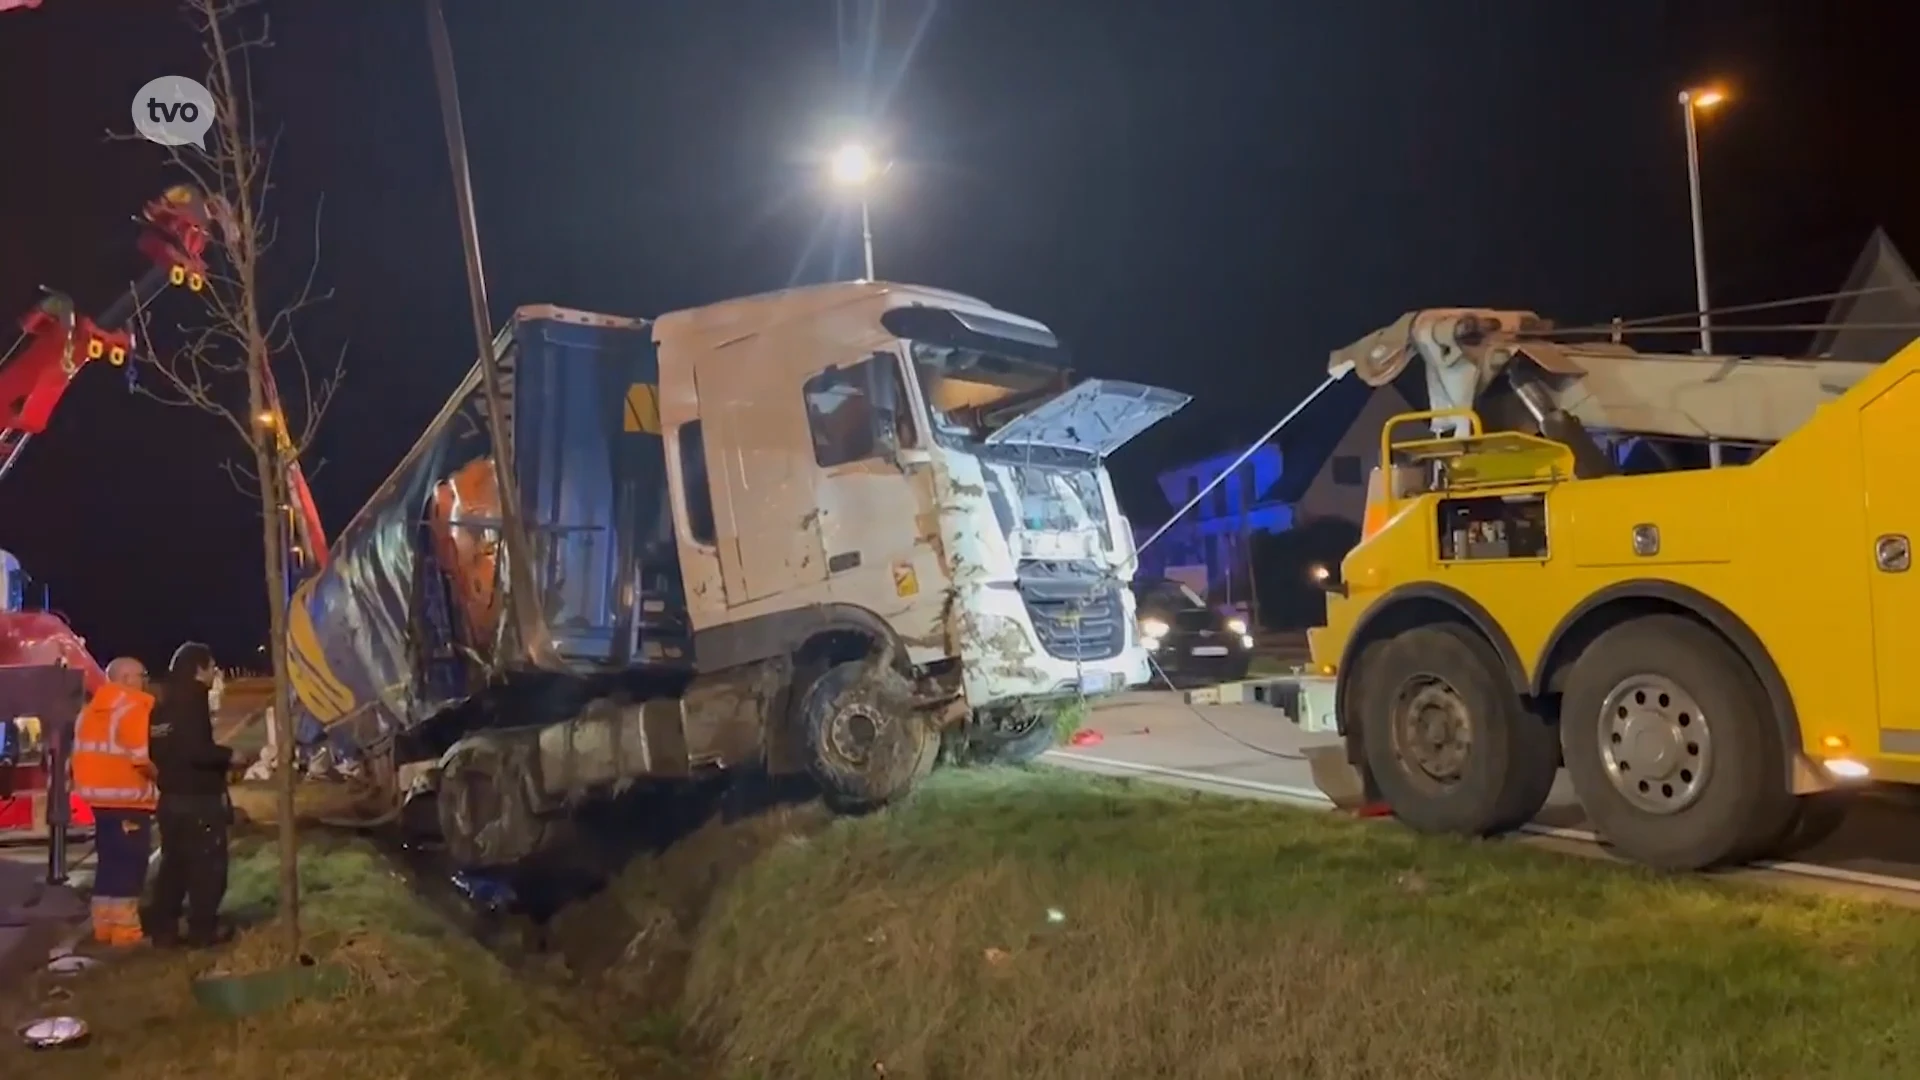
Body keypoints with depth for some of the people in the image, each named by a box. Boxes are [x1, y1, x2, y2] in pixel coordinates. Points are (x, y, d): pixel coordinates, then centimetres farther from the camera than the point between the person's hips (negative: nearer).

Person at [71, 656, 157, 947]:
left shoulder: (89, 711, 15)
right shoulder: (135, 708, -13)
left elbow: (81, 754, 15)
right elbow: (144, 757, -20)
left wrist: (85, 786, 19)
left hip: (100, 797, 9)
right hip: (129, 798, -8)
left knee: (109, 863, 15)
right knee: (129, 865, -4)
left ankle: (104, 926, 18)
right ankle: (125, 929, -4)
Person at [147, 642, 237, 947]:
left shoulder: (163, 704, 13)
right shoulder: (193, 700, -15)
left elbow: (158, 749, 18)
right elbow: (197, 750, -25)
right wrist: (227, 756, -11)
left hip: (171, 796, 9)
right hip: (199, 797, -9)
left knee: (173, 863, 13)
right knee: (207, 865, -1)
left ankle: (163, 928, 16)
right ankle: (203, 929, 0)